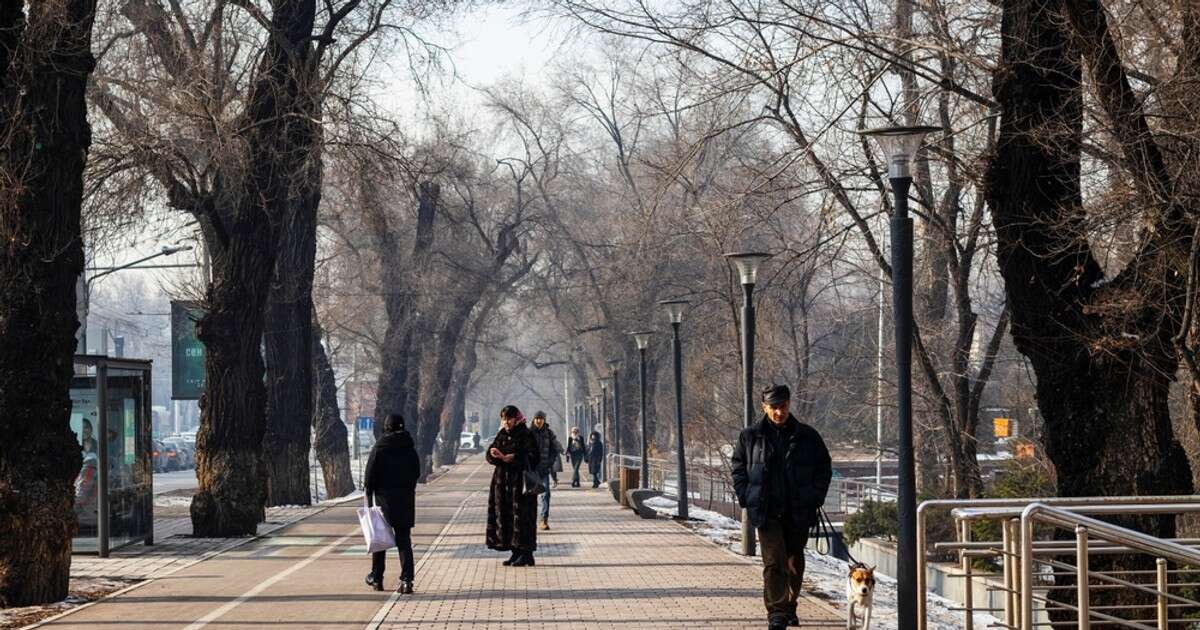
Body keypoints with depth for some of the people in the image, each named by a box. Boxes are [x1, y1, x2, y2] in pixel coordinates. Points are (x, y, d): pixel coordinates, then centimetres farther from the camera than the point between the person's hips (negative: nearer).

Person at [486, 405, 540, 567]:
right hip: (502, 482, 7)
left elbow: (530, 457, -15)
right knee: (505, 514, 4)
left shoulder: (526, 435, -5)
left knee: (521, 514, -9)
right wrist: (494, 454, -16)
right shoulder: (502, 435, 14)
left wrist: (508, 458, -23)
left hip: (520, 481, -7)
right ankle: (516, 552, 11)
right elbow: (490, 455, 8)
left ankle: (527, 554, -5)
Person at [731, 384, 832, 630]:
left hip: (799, 513, 2)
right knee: (774, 562, -13)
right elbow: (738, 469, 11)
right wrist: (746, 497, -1)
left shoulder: (808, 436, 3)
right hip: (767, 512, -2)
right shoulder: (750, 436, 2)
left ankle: (789, 609, 29)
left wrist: (814, 498, 1)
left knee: (795, 563, 13)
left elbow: (824, 469, 10)